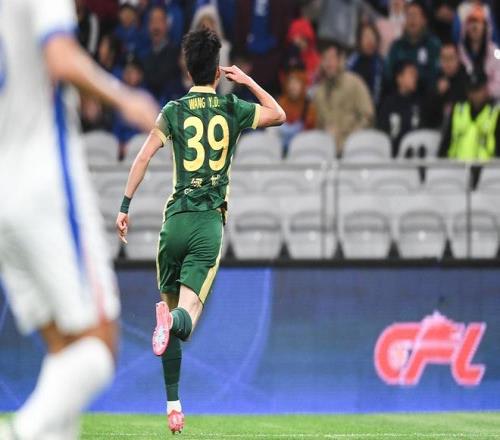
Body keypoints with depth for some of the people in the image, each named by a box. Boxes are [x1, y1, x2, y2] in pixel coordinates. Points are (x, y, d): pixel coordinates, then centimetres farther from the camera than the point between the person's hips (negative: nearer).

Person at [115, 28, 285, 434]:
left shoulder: (174, 111, 3)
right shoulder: (234, 110, 6)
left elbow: (144, 157, -3)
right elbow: (279, 115, 23)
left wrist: (125, 207, 1)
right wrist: (248, 81, 30)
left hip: (176, 218, 1)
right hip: (210, 222, -1)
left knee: (173, 306, 13)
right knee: (188, 314, -9)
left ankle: (173, 403, 8)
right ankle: (174, 320, -49)